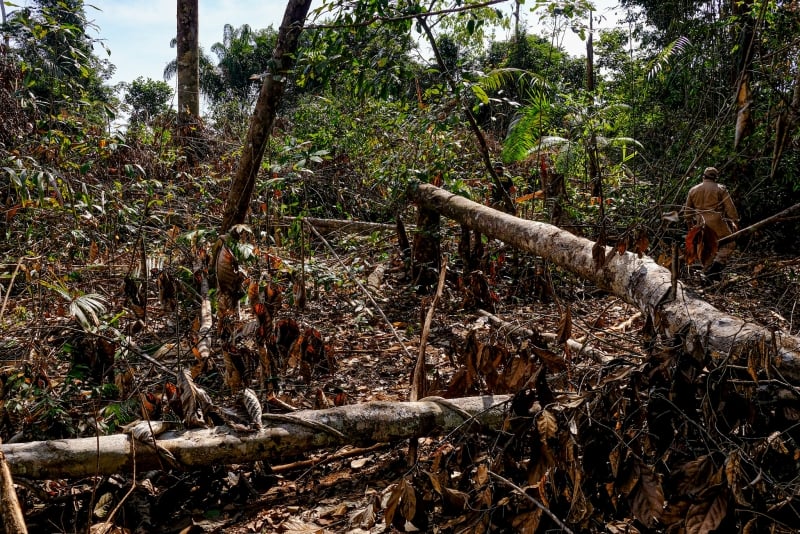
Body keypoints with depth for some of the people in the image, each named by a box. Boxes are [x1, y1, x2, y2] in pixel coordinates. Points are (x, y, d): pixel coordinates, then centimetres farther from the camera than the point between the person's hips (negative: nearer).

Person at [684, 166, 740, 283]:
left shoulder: (693, 190, 12)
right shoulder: (720, 189, 0)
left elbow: (687, 211, 16)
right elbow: (730, 207, -5)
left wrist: (690, 225, 25)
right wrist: (734, 221, 0)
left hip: (701, 225, 5)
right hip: (717, 223, -5)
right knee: (729, 243, 8)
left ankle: (708, 274, 12)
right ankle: (718, 263, -13)